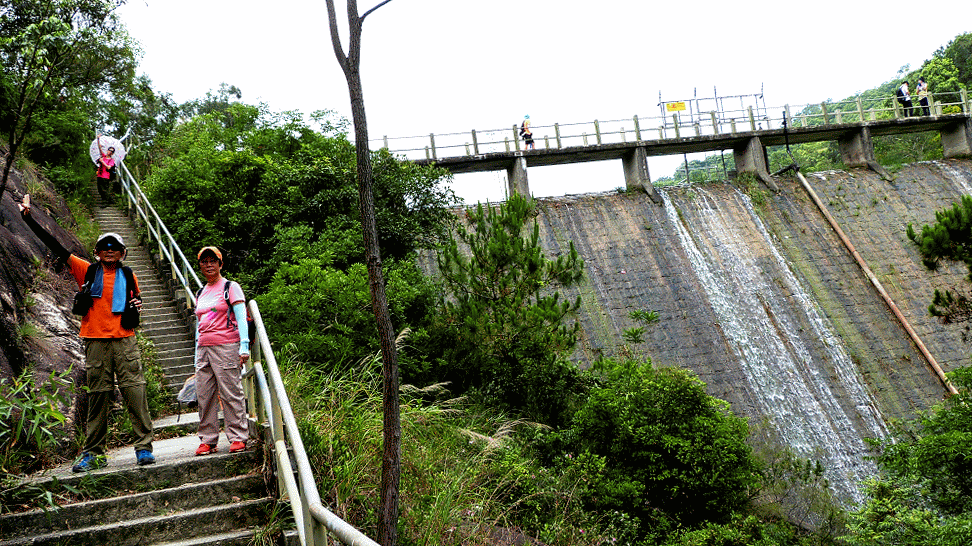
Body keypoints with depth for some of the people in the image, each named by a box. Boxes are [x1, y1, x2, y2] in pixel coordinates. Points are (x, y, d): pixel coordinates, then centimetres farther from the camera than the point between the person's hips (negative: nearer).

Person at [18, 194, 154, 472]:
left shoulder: (128, 276, 11)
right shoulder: (87, 271, 8)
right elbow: (55, 247, 6)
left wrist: (136, 308, 1)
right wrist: (28, 217, 4)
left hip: (124, 340, 0)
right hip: (96, 341, 0)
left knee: (135, 391, -6)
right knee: (98, 396, 3)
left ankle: (144, 447, -3)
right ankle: (93, 453, 10)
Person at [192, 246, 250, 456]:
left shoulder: (230, 287, 1)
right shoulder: (200, 293, 19)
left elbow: (241, 318, -6)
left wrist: (244, 346, -15)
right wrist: (197, 353, 17)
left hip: (226, 347, -6)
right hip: (204, 348, 6)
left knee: (231, 393, -7)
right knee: (203, 395, 3)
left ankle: (238, 438, 0)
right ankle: (207, 440, 10)